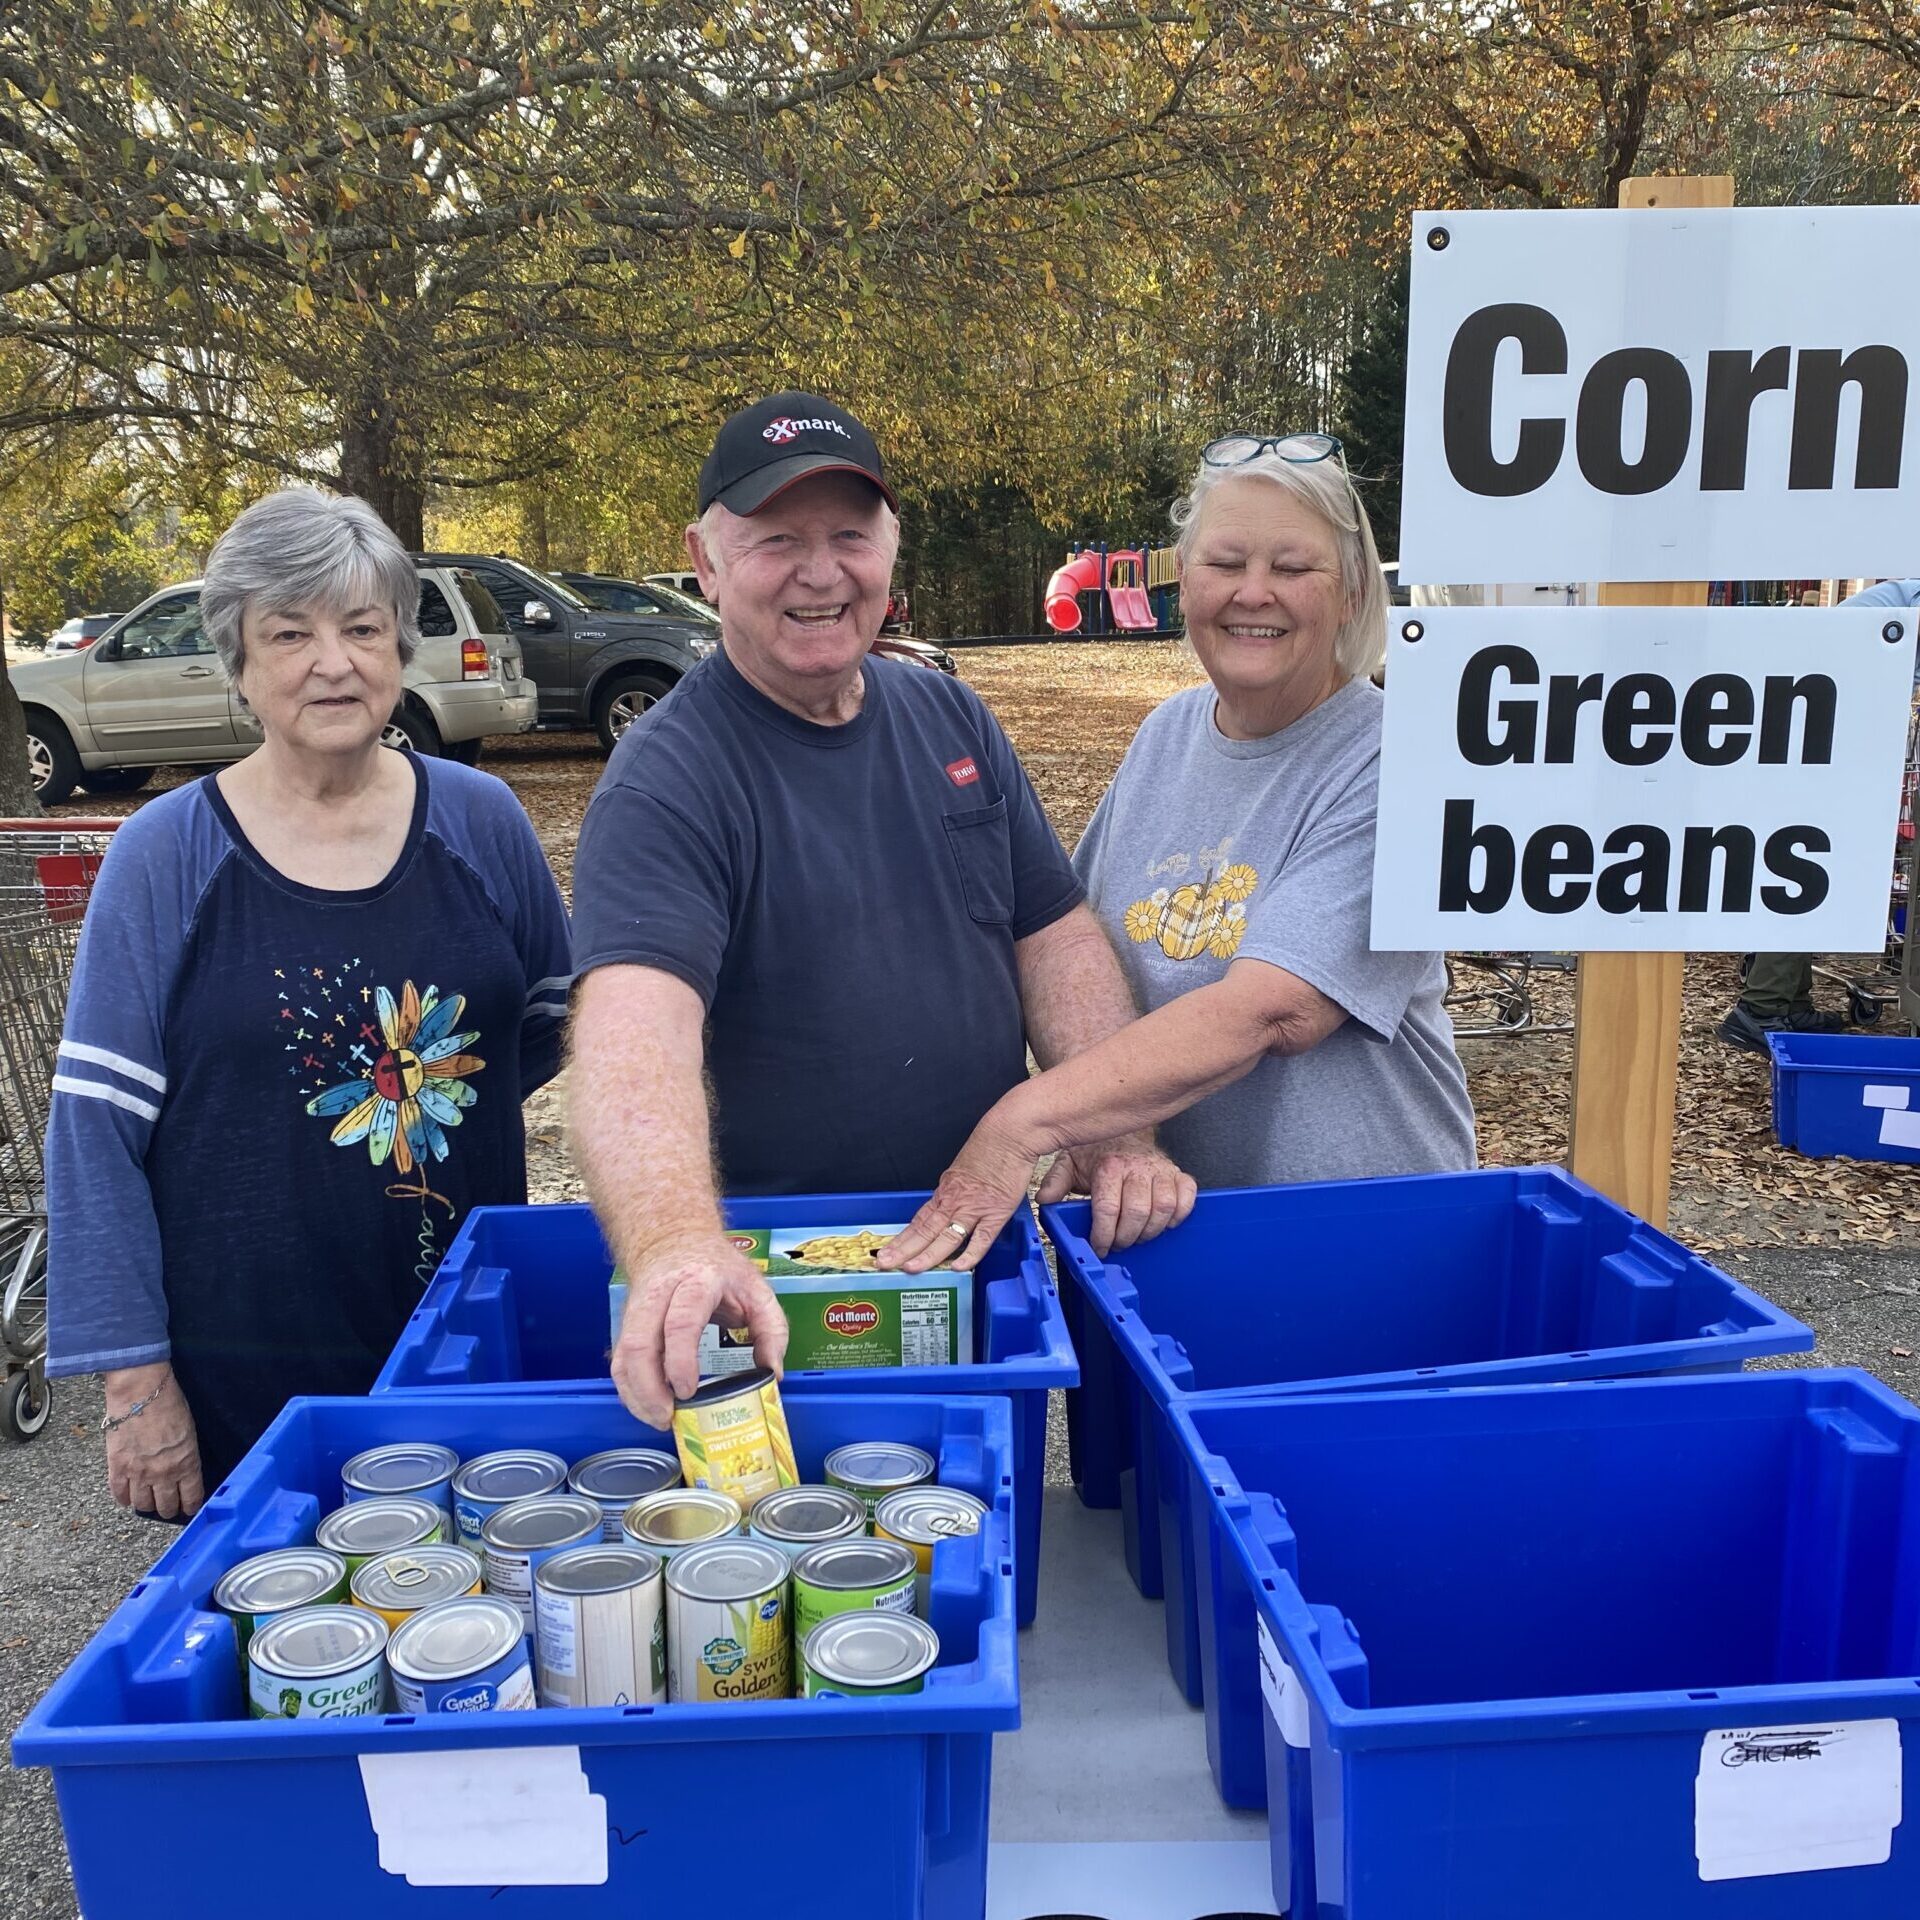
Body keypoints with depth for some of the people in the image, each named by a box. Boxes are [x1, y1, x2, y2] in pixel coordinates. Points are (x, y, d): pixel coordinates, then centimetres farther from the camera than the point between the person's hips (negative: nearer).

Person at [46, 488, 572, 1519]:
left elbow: (554, 1017, 14)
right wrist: (135, 1377, -8)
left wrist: (431, 1105, 2)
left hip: (468, 1345, 2)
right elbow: (97, 1126, -6)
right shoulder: (165, 855, -6)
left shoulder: (480, 821, 0)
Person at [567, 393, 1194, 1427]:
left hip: (987, 1244, 6)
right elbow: (633, 1023, -34)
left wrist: (1117, 1131, -10)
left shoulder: (950, 717, 3)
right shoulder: (666, 780, -18)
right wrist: (676, 1243, -52)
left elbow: (1055, 935, 4)